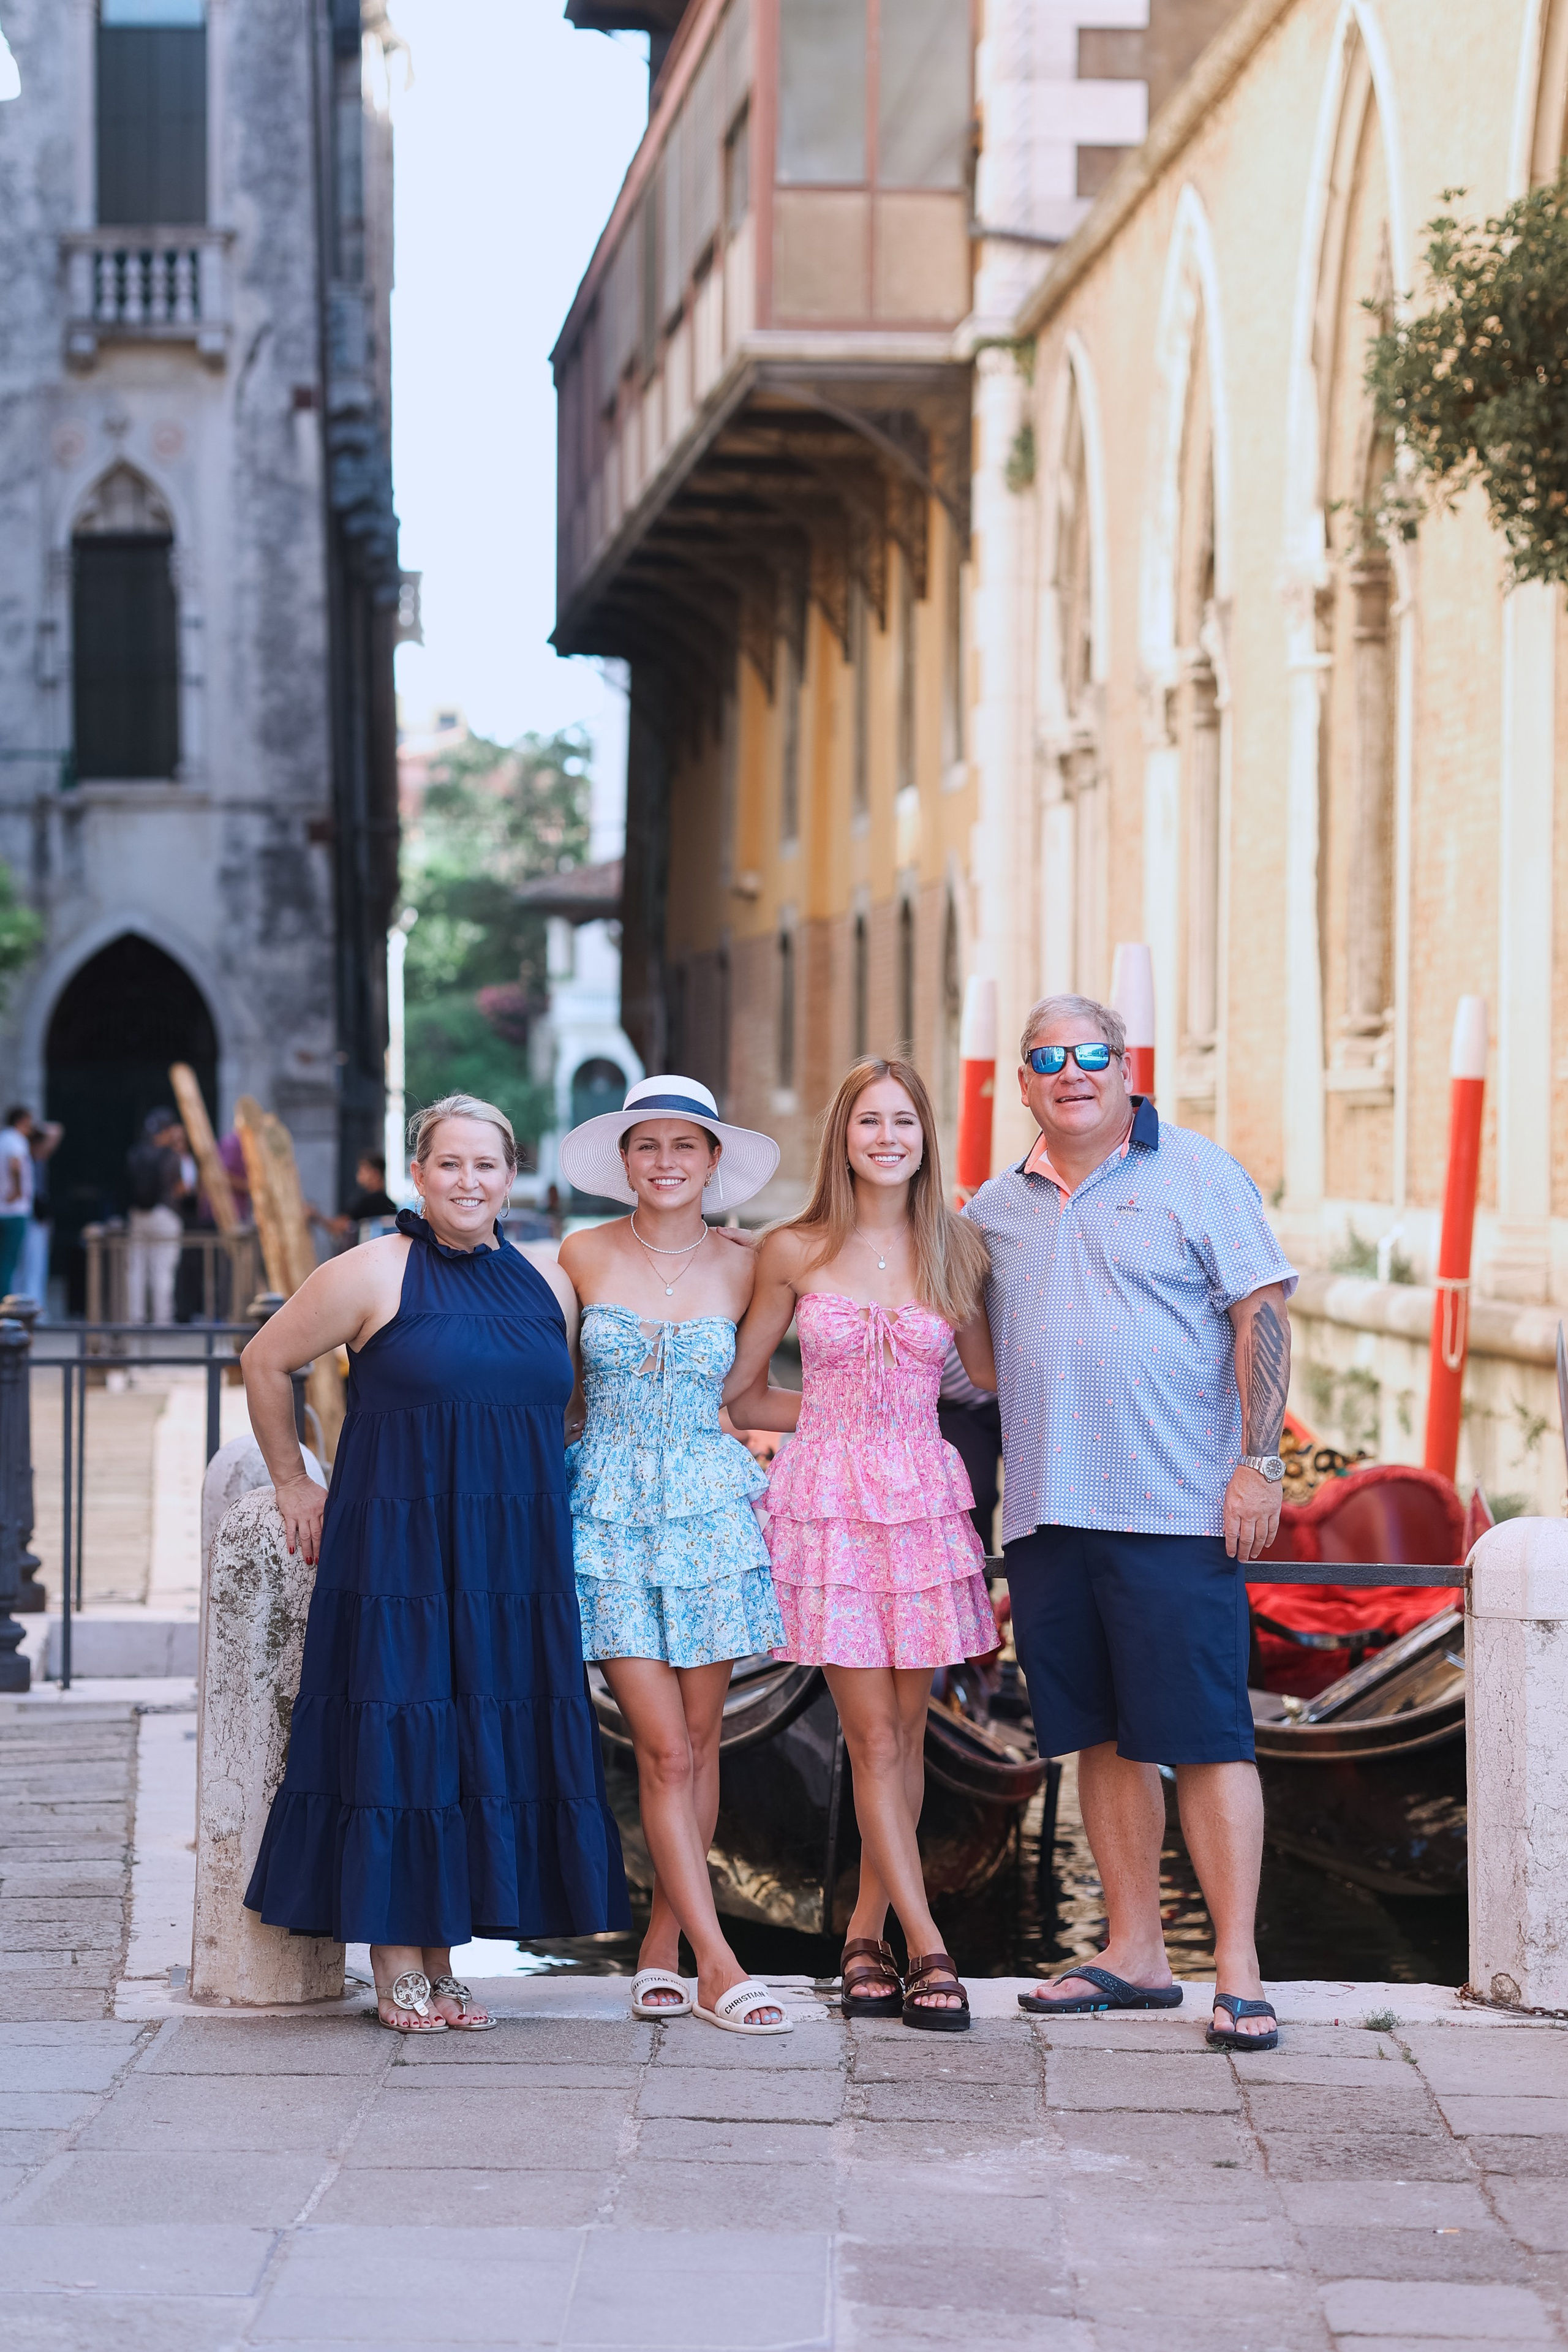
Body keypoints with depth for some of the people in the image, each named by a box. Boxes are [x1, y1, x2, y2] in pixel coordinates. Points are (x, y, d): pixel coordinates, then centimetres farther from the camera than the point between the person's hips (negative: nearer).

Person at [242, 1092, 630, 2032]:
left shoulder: (548, 1285, 10)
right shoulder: (377, 1274, -4)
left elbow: (567, 1412, 25)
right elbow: (265, 1362, 3)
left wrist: (529, 1487, 15)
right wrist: (293, 1481, 5)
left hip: (514, 1560, 5)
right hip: (396, 1548, -5)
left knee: (488, 1737, 4)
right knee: (397, 1740, -3)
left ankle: (441, 1961, 13)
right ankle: (397, 1967, 5)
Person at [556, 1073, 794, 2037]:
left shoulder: (741, 1270, 4)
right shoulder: (583, 1258, 1)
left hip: (710, 1511, 2)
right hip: (611, 1515, -2)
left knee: (698, 1741, 2)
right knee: (664, 1746, -8)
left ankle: (663, 1941, 15)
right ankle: (717, 1962, -8)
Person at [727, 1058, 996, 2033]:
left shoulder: (957, 1249, 5)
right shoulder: (795, 1252, 2)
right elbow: (742, 1395, 9)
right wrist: (851, 1412, 7)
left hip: (925, 1499, 2)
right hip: (828, 1501, -2)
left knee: (904, 1734, 4)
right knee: (873, 1738, -6)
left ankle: (867, 1935, 17)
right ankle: (929, 1952, -5)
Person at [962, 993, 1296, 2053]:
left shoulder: (1197, 1174, 1)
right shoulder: (997, 1208, 15)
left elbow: (1263, 1317, -4)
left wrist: (1259, 1459, -11)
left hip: (1177, 1509, -5)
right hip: (1046, 1514, 5)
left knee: (1207, 1740, -6)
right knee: (1105, 1739, 10)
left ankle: (1239, 1972, -3)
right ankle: (1136, 1954, 18)